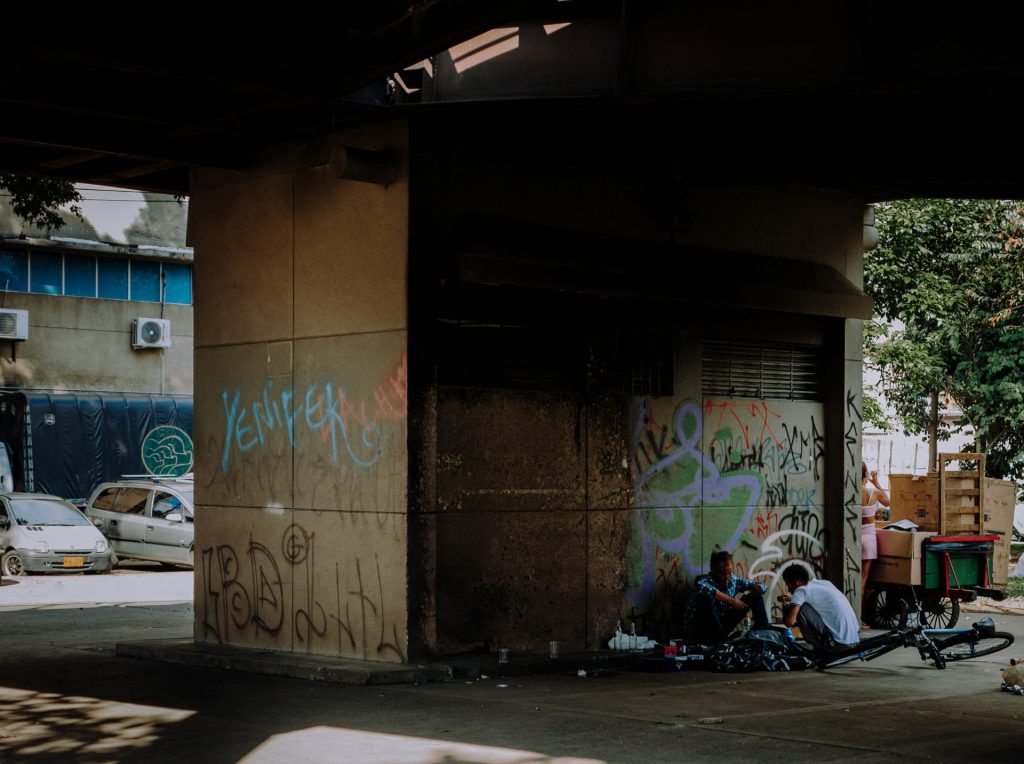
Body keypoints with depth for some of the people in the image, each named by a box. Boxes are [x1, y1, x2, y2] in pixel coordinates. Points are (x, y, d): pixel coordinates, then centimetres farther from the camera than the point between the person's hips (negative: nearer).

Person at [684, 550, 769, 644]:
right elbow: (702, 588, -49)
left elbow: (760, 586, 7)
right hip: (700, 631, -6)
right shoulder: (705, 580, -22)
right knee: (706, 599, -37)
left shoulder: (733, 580, -5)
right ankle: (722, 641, -33)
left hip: (722, 626, 6)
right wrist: (730, 600, -42)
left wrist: (758, 588, -20)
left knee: (756, 596, 1)